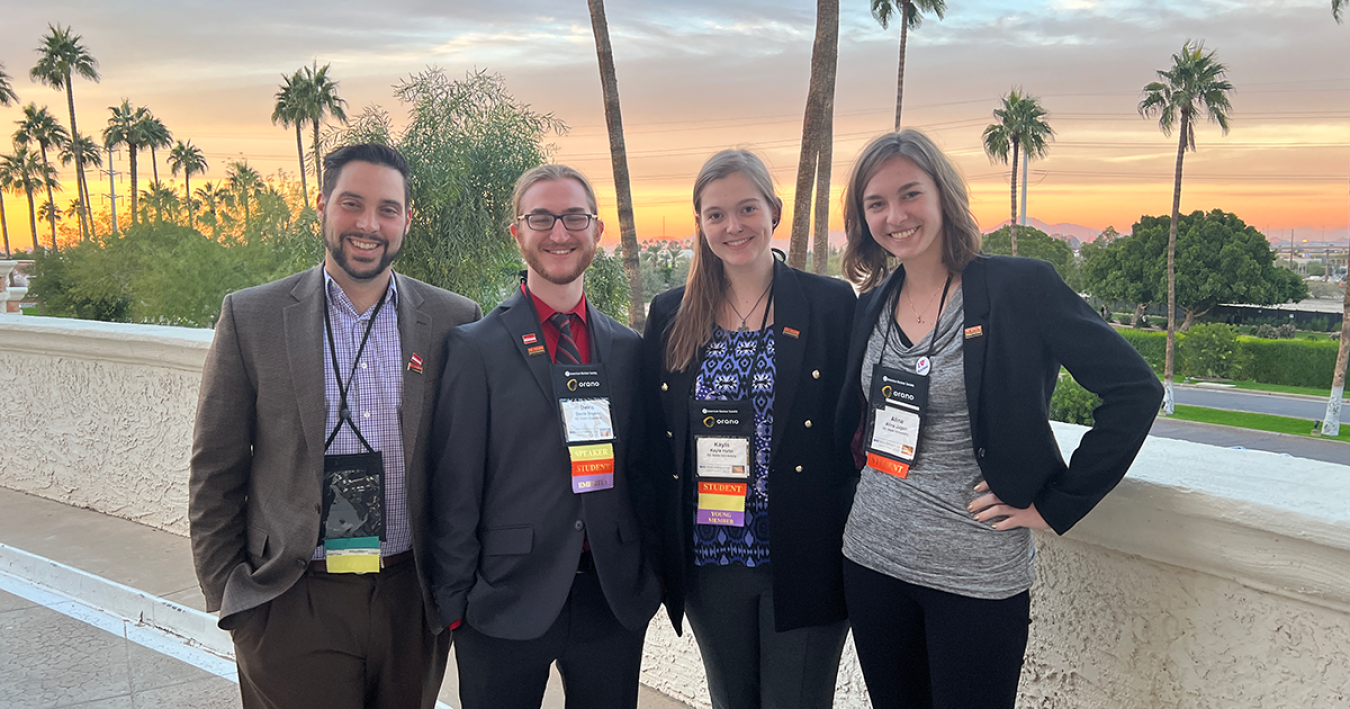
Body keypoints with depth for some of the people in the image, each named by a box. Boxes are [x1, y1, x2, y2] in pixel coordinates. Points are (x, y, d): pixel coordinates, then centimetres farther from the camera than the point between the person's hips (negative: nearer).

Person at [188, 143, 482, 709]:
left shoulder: (455, 321, -1)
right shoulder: (250, 317, -3)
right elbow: (215, 476, 1)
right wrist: (230, 600, 0)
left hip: (413, 599, 2)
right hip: (290, 607, -1)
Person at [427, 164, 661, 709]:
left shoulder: (628, 349, 7)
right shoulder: (476, 347, -4)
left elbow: (640, 474, 11)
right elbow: (454, 490, -5)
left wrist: (651, 576, 7)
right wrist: (454, 602, -5)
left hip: (614, 602, 3)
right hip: (507, 601, -3)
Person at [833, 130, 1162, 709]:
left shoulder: (1020, 286, -10)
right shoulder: (870, 306, 6)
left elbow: (1134, 391, -11)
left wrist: (1055, 506, -11)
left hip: (976, 575, -4)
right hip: (871, 558, 5)